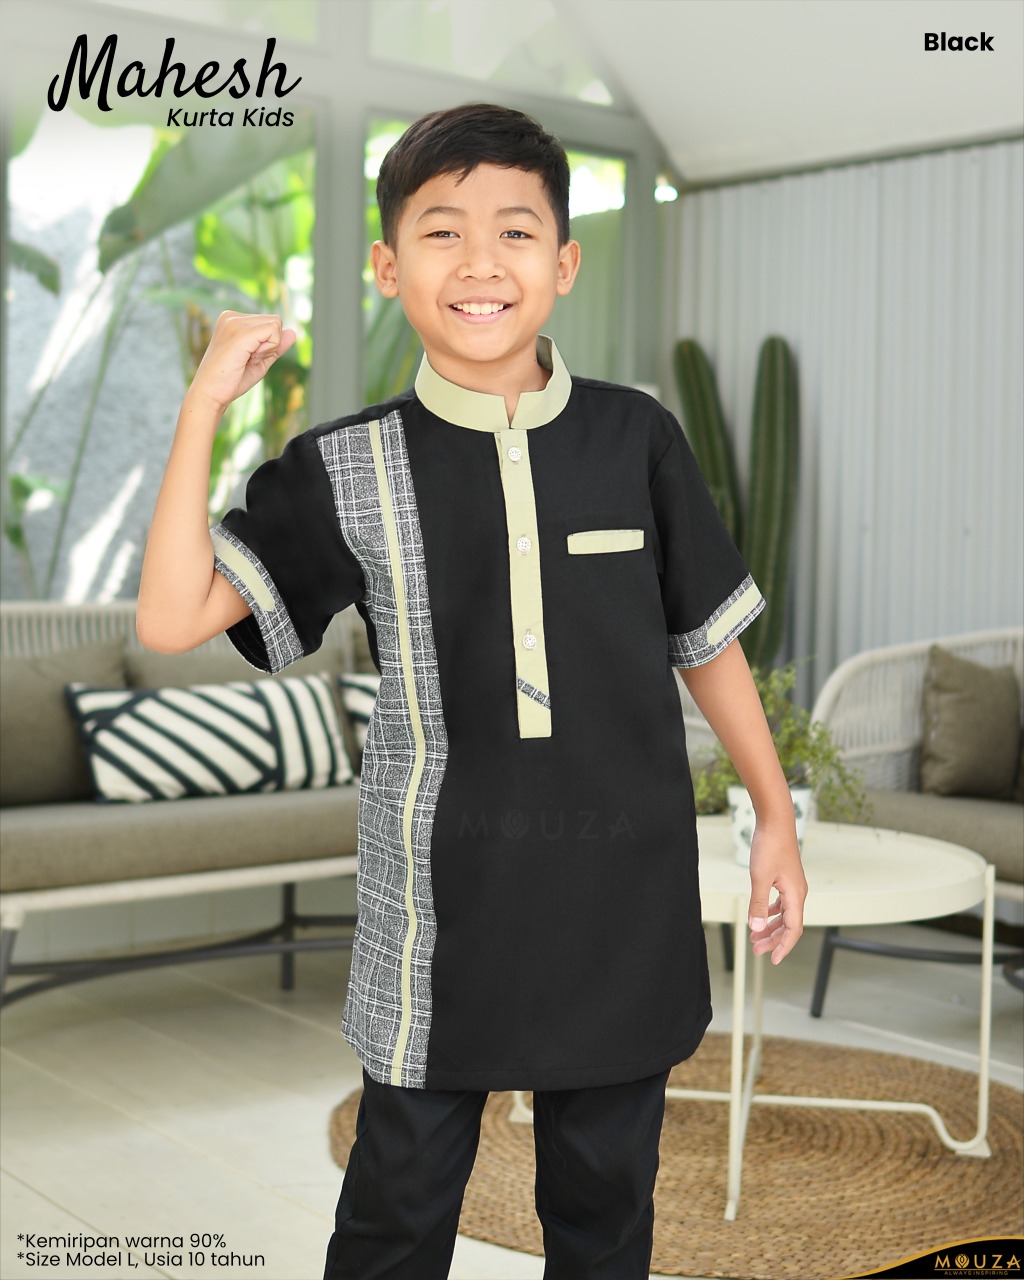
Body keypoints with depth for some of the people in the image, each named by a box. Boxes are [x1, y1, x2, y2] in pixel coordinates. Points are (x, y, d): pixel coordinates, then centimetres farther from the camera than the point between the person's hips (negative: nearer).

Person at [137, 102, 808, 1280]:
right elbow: (172, 618, -15)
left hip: (623, 892, 1)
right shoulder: (349, 471, -6)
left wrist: (775, 815, 9)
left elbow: (708, 638, 7)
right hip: (440, 905, -1)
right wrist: (204, 404, -16)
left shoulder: (635, 440, -3)